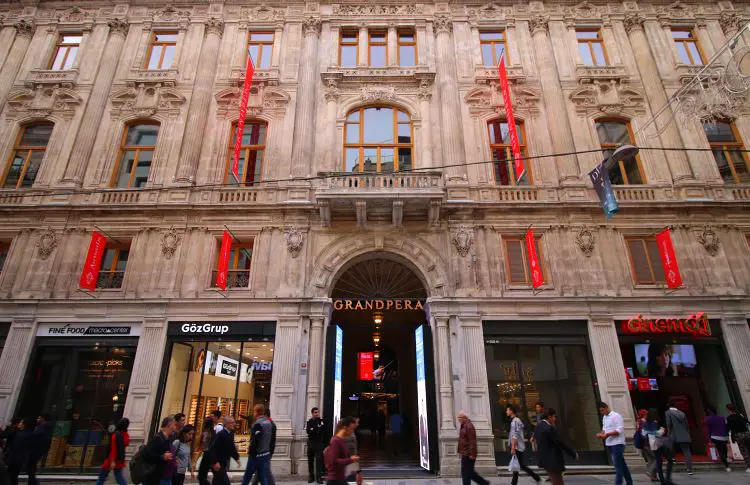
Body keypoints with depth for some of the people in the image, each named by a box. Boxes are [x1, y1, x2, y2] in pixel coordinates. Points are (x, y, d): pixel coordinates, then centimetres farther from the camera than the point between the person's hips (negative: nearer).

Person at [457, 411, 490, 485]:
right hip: (465, 454, 10)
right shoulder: (463, 426, 14)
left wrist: (471, 454, -22)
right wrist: (460, 451, 22)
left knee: (465, 473, -4)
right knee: (470, 471, 16)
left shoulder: (469, 426, -17)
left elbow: (472, 441, -21)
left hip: (468, 454, -10)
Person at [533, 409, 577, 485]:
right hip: (552, 461, -9)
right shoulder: (549, 428, -22)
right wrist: (574, 454, -9)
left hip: (544, 459, 9)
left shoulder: (538, 427, 7)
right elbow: (561, 443, -19)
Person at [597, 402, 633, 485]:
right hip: (610, 444, 8)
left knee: (617, 464, -8)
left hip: (617, 443, -8)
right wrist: (601, 434, -1)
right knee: (621, 464, 17)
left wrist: (607, 434, -25)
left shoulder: (616, 416, -14)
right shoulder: (604, 417, 13)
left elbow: (620, 430, -20)